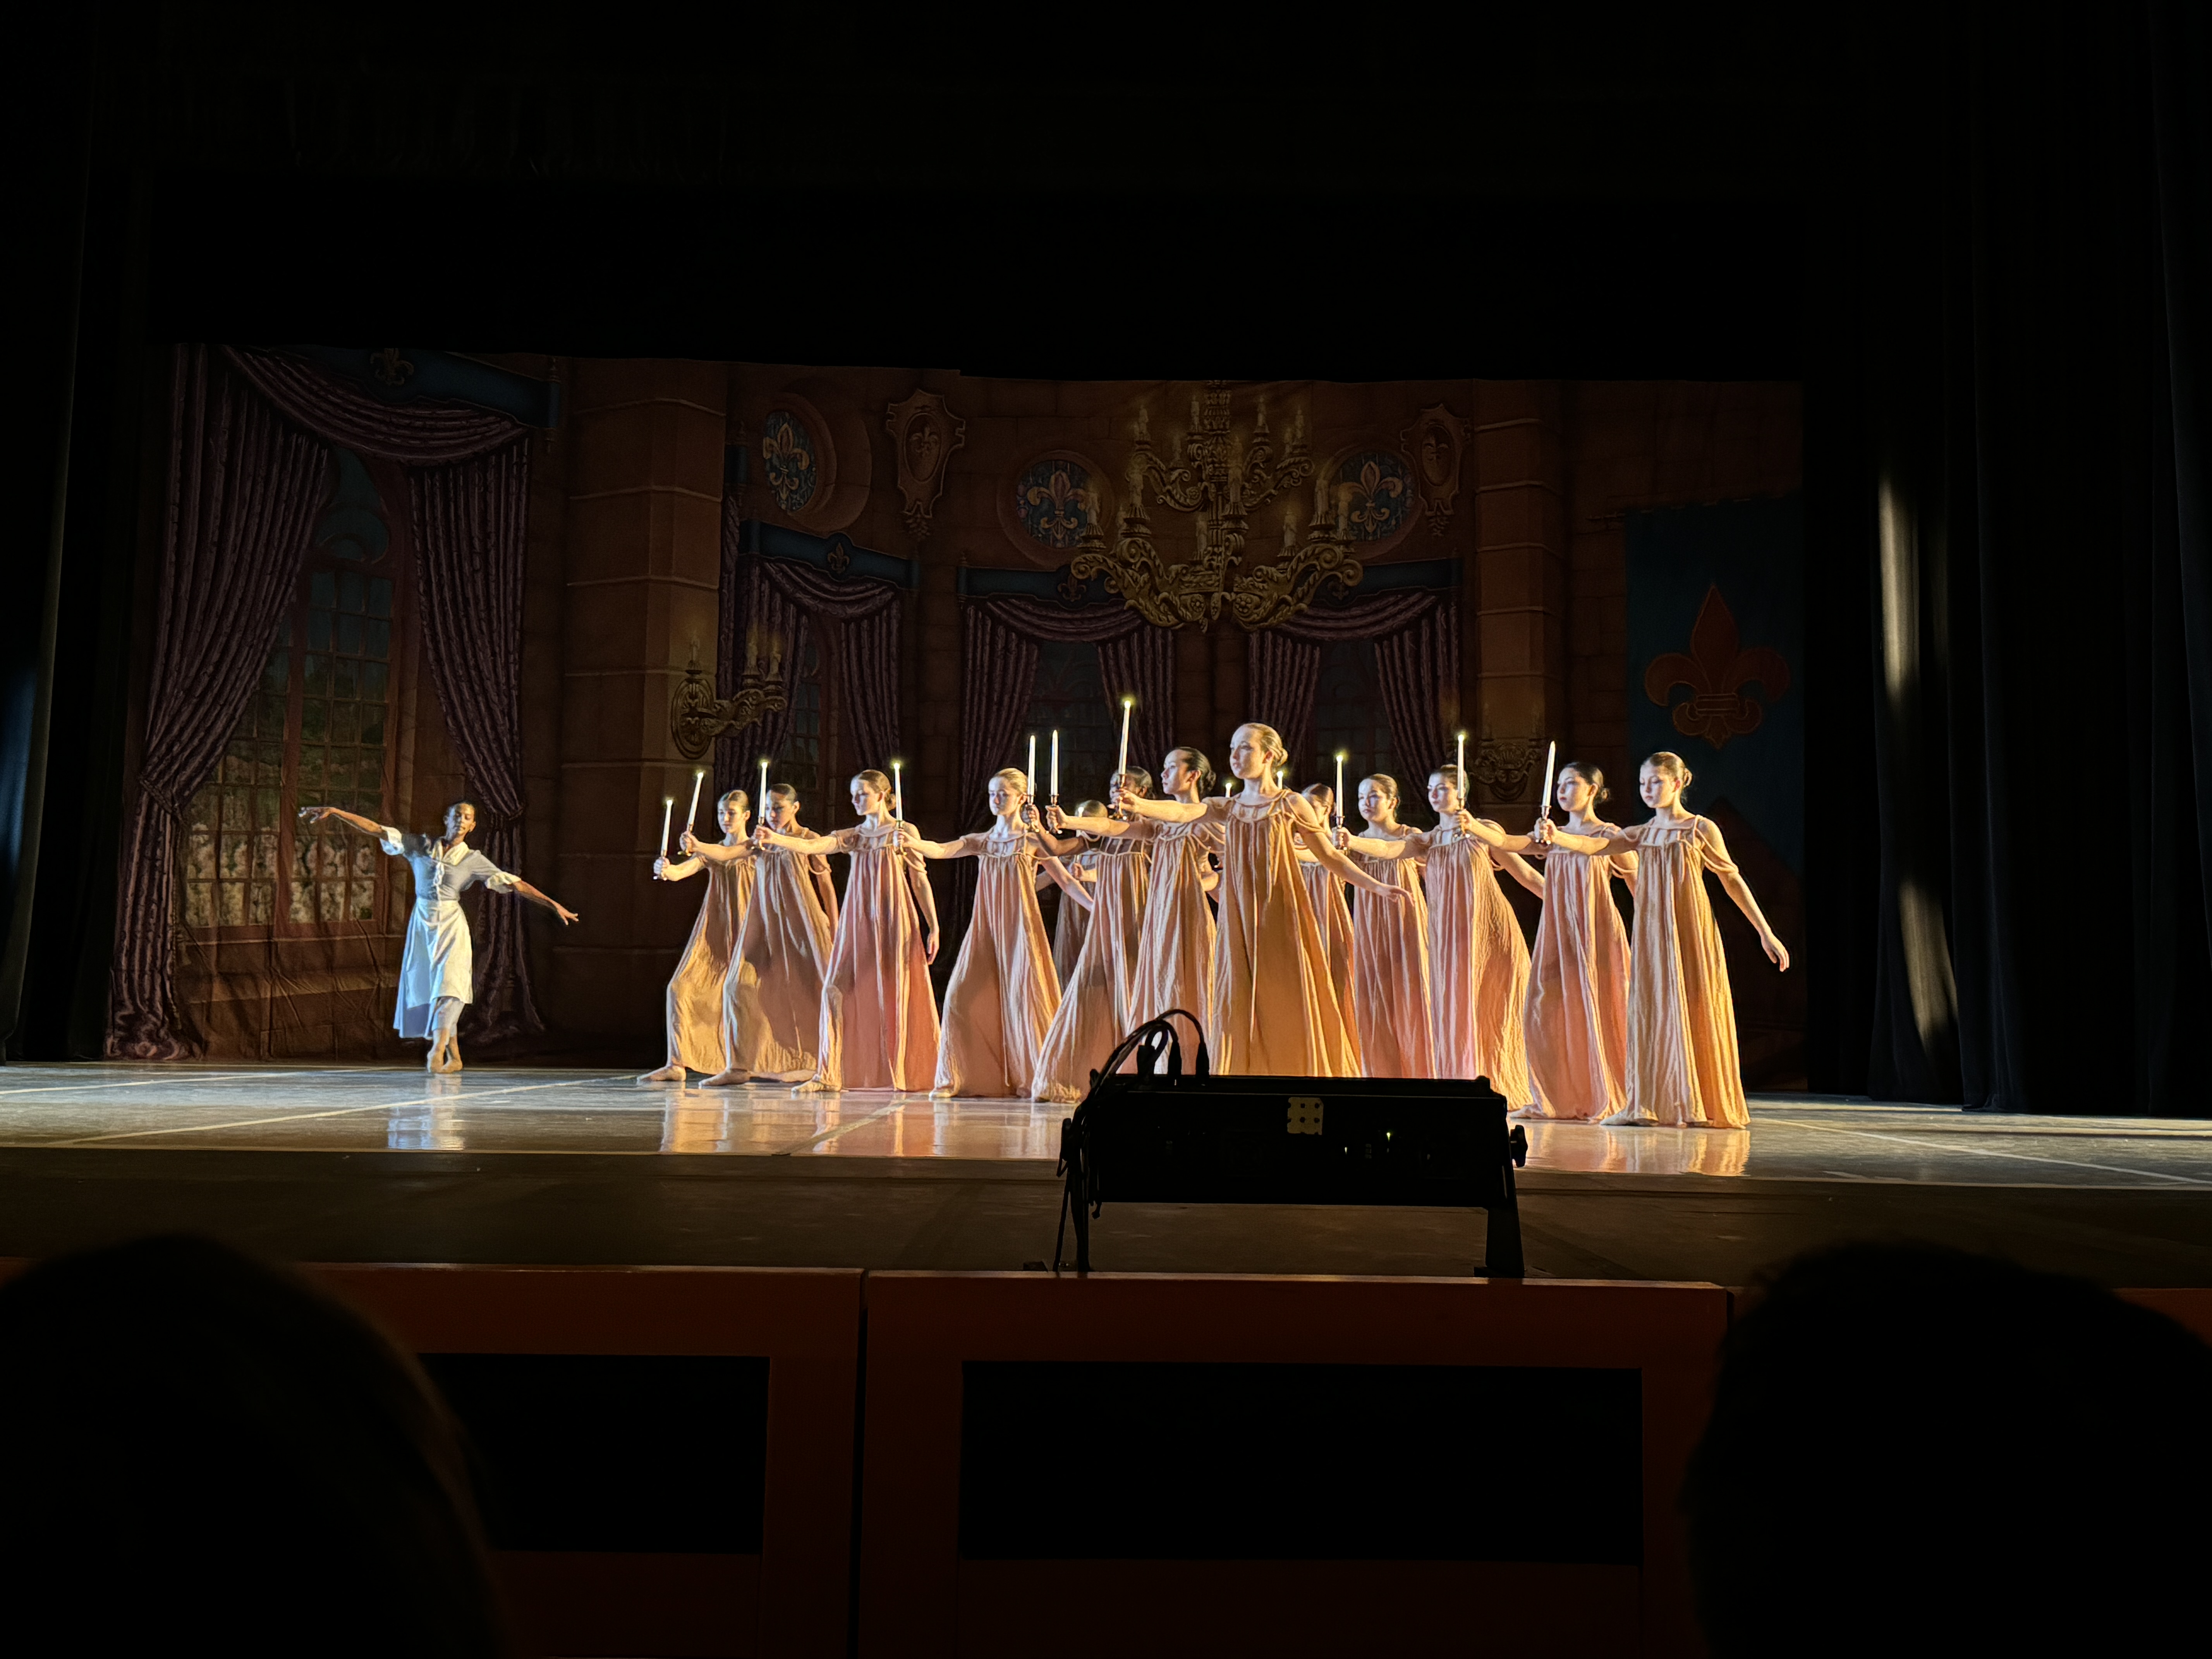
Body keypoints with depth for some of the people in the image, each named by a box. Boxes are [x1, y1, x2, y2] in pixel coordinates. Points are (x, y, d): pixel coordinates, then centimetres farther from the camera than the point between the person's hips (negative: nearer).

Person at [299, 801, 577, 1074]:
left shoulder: (473, 860, 0)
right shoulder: (421, 846, 5)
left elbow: (515, 884, -2)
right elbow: (377, 830, 4)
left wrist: (554, 905, -7)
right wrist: (335, 812, -1)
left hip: (451, 926, -3)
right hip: (422, 924, 3)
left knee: (448, 984, -18)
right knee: (424, 987, 6)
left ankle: (438, 1050, -26)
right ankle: (453, 1056, 16)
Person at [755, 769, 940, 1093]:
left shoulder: (903, 832, 1)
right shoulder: (852, 836, 12)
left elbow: (921, 882, 0)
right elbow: (813, 846, -3)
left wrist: (934, 928, -3)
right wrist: (774, 839, -20)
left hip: (893, 921, -4)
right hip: (857, 921, 4)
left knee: (896, 995, -2)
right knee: (835, 989, -4)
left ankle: (907, 1075, 11)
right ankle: (828, 1074, 0)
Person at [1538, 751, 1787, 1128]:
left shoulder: (1701, 829, 0)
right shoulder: (1642, 833, 11)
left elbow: (1733, 881, 3)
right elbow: (1595, 845, -4)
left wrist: (1766, 933, 3)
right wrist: (1556, 837, -24)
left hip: (1690, 931, -4)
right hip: (1650, 933, 4)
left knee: (1693, 1011, -3)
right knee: (1650, 1011, 2)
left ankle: (1705, 1105, 5)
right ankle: (1651, 1103, 7)